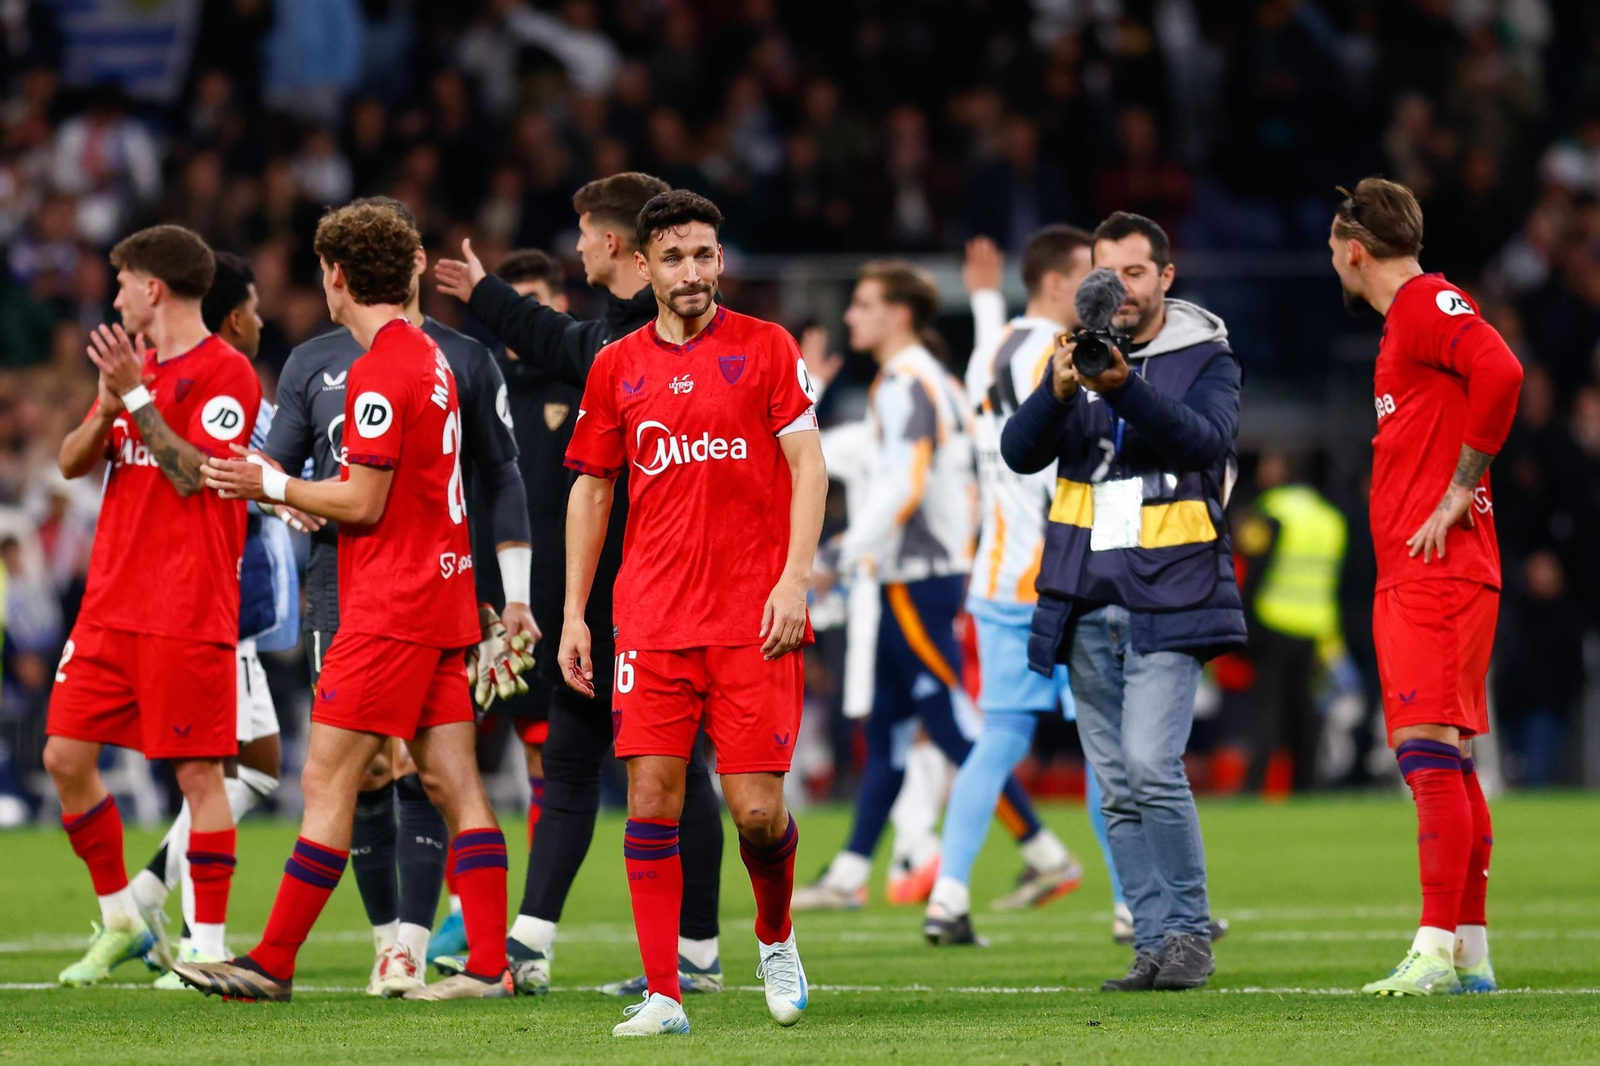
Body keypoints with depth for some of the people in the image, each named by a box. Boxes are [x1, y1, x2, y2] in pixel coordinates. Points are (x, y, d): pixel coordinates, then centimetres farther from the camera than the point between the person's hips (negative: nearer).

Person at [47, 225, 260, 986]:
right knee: (66, 757, 5)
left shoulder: (226, 374, -7)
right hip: (110, 606, 8)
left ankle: (209, 946, 0)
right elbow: (72, 462, 12)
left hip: (187, 614, -8)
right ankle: (121, 922, 18)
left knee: (198, 773, -5)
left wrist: (137, 397, -19)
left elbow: (193, 473, -18)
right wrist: (107, 409, -7)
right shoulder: (134, 363, 17)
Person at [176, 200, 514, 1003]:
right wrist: (307, 502, 16)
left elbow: (363, 503, -16)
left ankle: (272, 964, -4)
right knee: (453, 784, 6)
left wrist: (271, 486, -4)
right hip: (443, 597, 10)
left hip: (389, 606, -10)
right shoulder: (429, 358, 15)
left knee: (327, 782, -6)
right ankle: (489, 962, 2)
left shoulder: (379, 371, -14)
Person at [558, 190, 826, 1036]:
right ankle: (662, 997, -3)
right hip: (653, 618, 2)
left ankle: (776, 938, 25)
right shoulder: (617, 368, 10)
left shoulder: (766, 348, 3)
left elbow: (807, 467, 0)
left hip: (754, 617, -2)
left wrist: (793, 578, -11)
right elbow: (591, 490, 15)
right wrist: (572, 614, 8)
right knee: (651, 799, -6)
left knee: (757, 810, -6)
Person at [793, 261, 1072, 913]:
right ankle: (848, 877, 11)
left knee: (952, 728, -8)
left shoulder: (905, 385, -14)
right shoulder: (935, 382, 16)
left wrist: (840, 557, -21)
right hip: (926, 576, 10)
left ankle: (1045, 854, -6)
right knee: (885, 732, 10)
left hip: (917, 583, -10)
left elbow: (903, 489, -23)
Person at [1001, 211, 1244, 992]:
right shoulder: (1076, 356, 10)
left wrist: (1126, 386, -35)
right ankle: (1155, 942, 9)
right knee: (1117, 790, 4)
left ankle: (1190, 934, -5)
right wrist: (1057, 393, -24)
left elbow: (1206, 438, -20)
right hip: (1087, 603, 5)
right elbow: (1020, 452, -4)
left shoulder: (1206, 360, 0)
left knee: (1150, 765, -17)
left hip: (1168, 599, -5)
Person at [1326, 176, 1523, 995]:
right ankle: (1471, 953, 13)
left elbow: (1499, 372, -26)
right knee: (1442, 761, 10)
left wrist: (1456, 493, -21)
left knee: (1430, 747, -15)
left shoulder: (1429, 304, -9)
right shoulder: (1405, 320, 22)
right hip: (1408, 576, 10)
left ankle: (1437, 948, -21)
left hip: (1437, 571, -10)